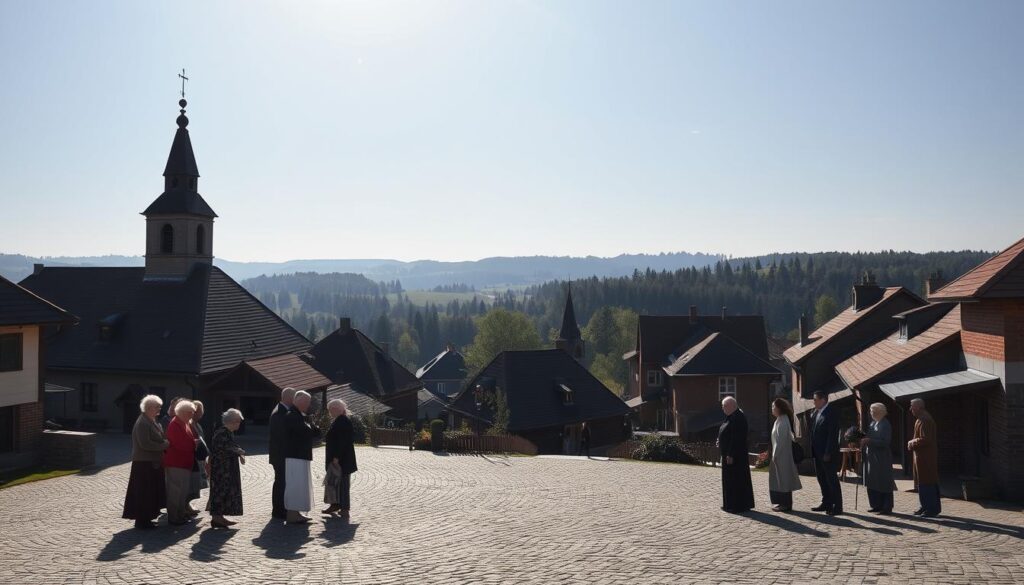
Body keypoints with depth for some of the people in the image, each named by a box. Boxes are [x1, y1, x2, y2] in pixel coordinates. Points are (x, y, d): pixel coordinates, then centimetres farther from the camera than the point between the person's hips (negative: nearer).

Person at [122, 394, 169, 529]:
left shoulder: (152, 422, 13)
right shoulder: (142, 423, -16)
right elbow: (145, 444, -23)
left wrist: (165, 443, 3)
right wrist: (164, 445, -16)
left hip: (153, 463, 10)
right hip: (144, 463, -10)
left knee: (151, 492, 14)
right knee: (144, 493, -1)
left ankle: (146, 518, 23)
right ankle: (142, 521, 7)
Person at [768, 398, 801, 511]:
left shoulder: (783, 421, -17)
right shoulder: (780, 420, 12)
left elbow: (781, 440, -21)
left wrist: (775, 455, -18)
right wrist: (774, 454, 17)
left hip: (782, 455, -9)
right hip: (780, 455, 9)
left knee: (783, 478, -3)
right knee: (780, 479, 13)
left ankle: (786, 504, 3)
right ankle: (783, 502, 18)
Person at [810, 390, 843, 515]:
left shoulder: (832, 412, -13)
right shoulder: (816, 412, 12)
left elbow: (833, 434, -18)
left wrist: (828, 453, -21)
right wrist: (812, 449, 10)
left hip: (828, 453, -8)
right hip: (817, 452, 8)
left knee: (832, 480, -3)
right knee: (821, 479, 13)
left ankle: (837, 507, 3)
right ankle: (826, 504, 22)